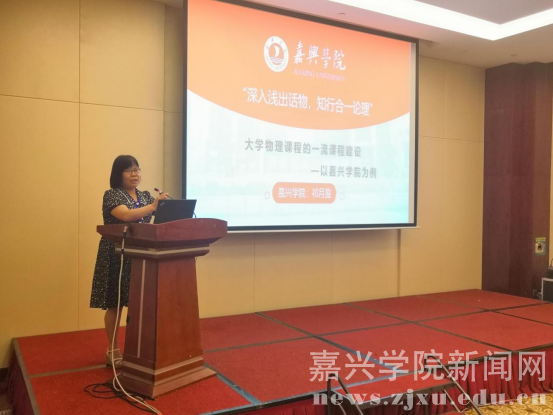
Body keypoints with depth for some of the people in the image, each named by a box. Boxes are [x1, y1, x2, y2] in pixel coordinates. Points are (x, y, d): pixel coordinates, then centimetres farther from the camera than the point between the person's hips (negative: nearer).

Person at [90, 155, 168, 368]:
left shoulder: (145, 196, 12)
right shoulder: (112, 195, -7)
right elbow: (127, 216, -24)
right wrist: (154, 206, -31)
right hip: (117, 256, -5)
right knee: (115, 304, 1)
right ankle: (113, 350, 15)